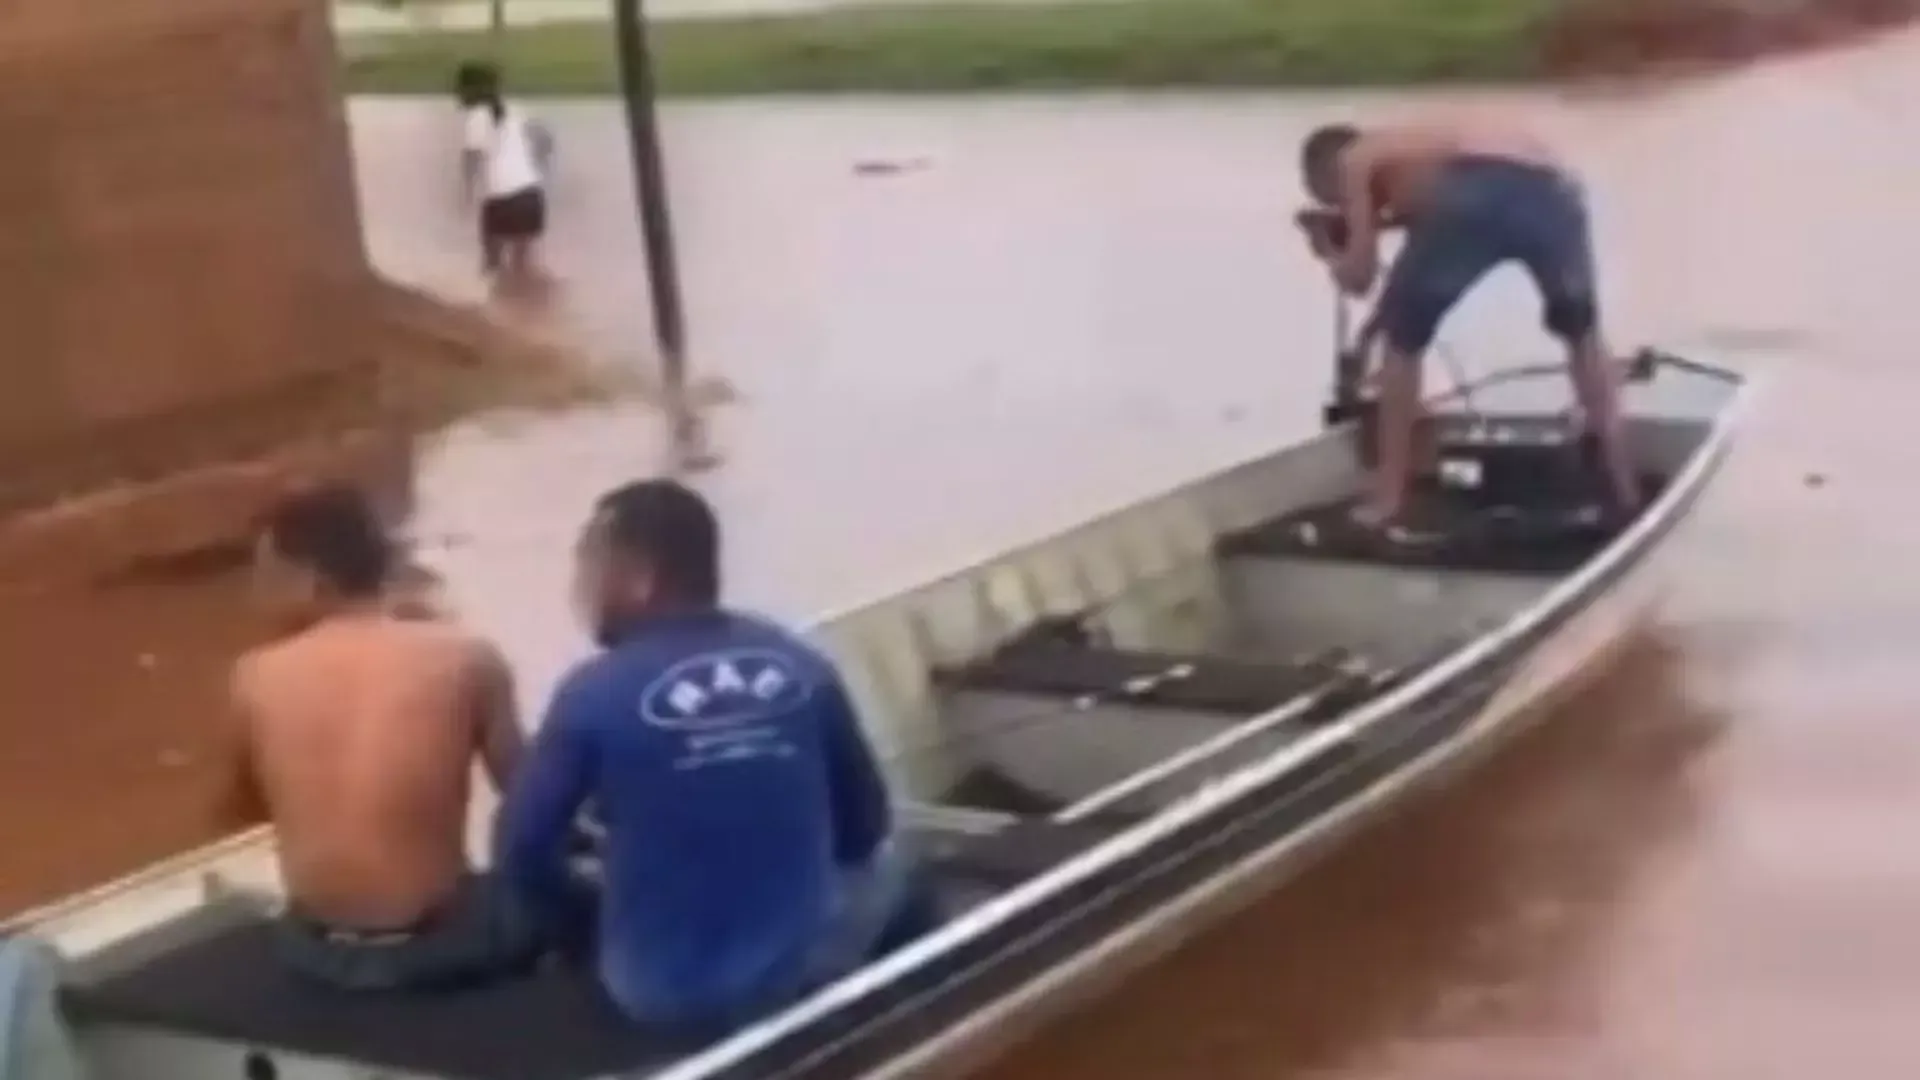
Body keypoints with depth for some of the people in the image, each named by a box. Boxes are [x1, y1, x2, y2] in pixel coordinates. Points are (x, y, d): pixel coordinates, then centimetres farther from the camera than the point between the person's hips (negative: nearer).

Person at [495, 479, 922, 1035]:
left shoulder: (593, 693, -12)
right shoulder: (802, 668, -4)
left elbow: (522, 852, -6)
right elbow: (865, 825, 6)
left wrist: (594, 923, 12)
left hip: (661, 995, -1)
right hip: (801, 975, 2)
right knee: (885, 864, 32)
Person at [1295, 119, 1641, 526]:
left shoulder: (1353, 161, 24)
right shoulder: (1417, 145, 41)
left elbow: (1359, 277, 19)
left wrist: (1330, 251, 40)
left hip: (1477, 192, -6)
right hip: (1550, 190, 6)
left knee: (1401, 339, 17)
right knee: (1582, 331, 30)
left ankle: (1389, 497, 17)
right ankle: (1623, 486, 29)